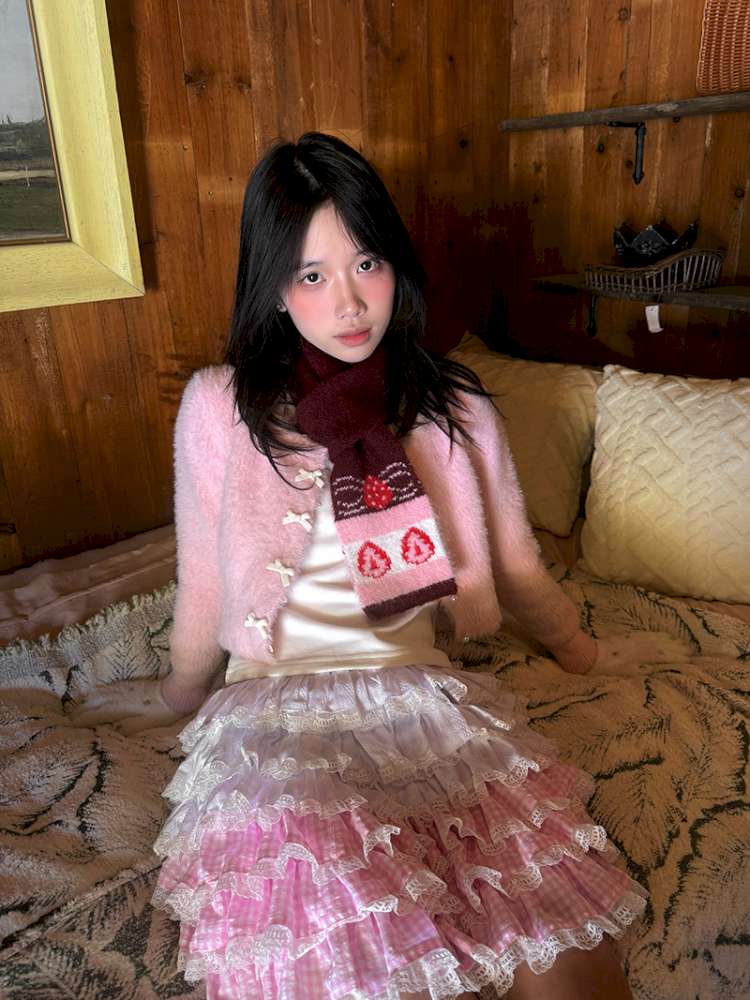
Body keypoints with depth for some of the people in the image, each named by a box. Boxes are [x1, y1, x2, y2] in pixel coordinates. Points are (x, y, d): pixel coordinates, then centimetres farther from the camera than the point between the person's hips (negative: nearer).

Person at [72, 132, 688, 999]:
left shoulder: (457, 409, 10)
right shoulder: (221, 407, 4)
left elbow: (517, 570, 21)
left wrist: (583, 653, 32)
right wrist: (183, 694, 25)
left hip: (430, 700, 2)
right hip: (277, 708, -1)